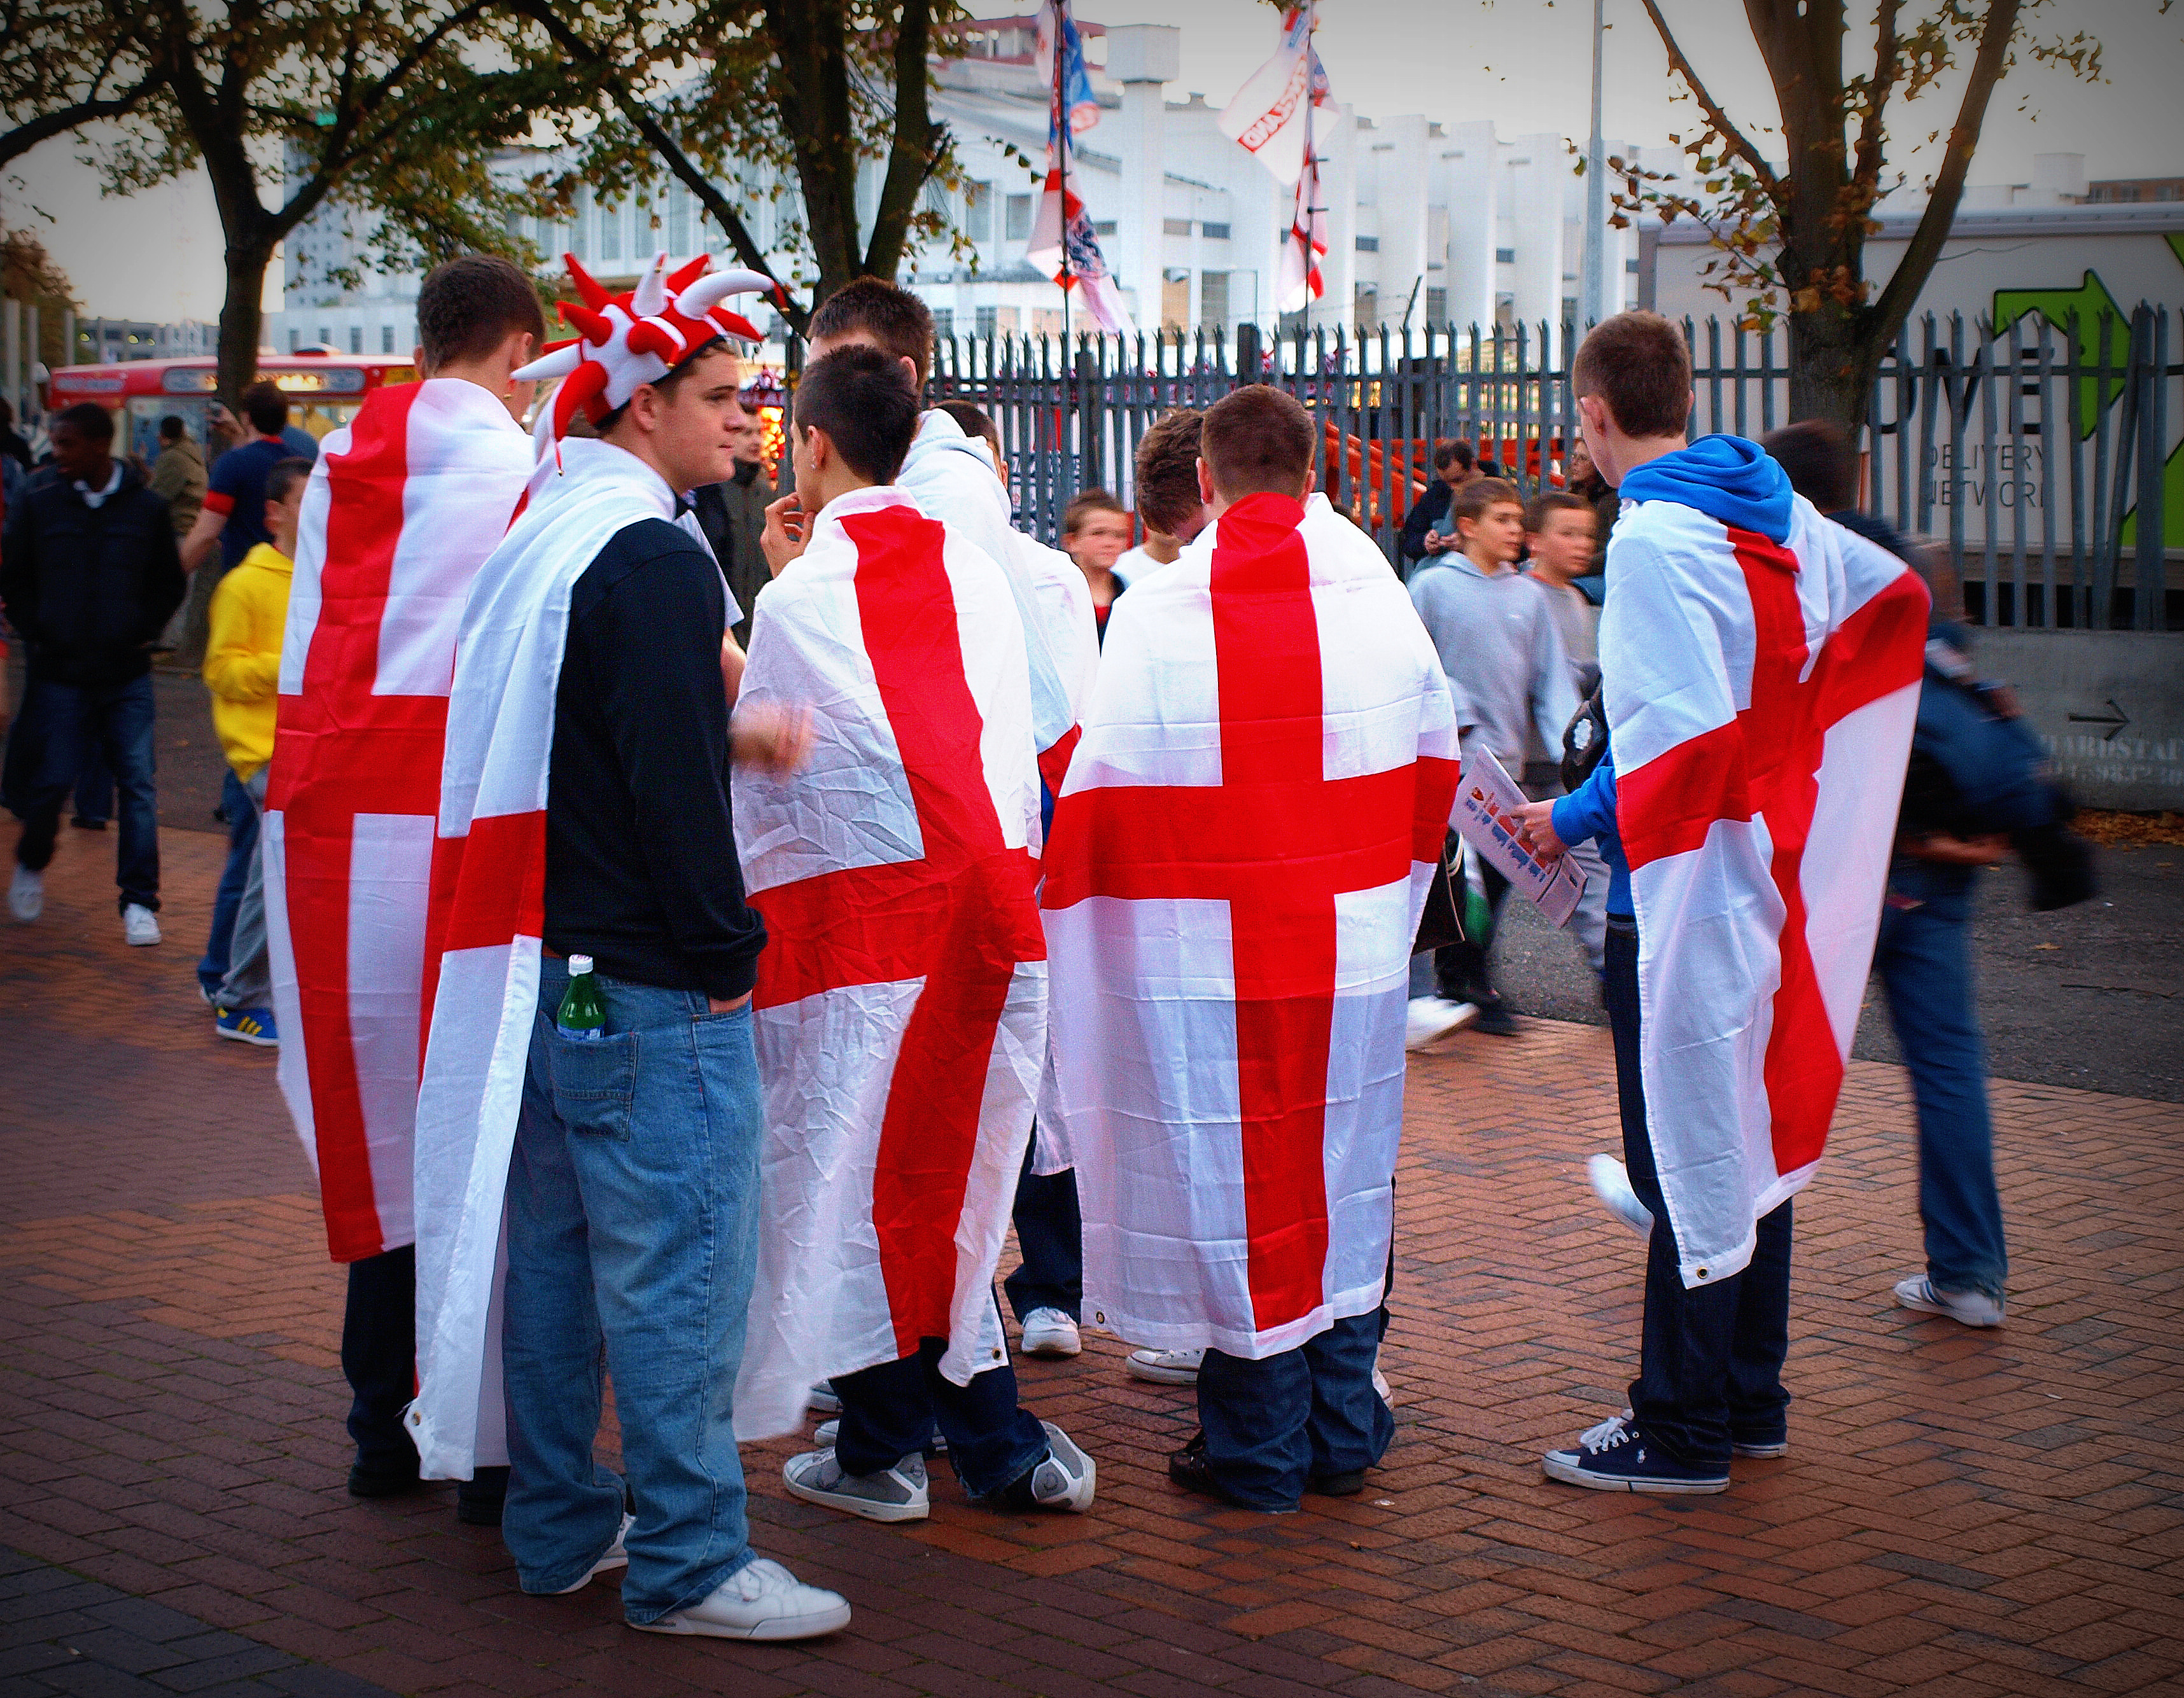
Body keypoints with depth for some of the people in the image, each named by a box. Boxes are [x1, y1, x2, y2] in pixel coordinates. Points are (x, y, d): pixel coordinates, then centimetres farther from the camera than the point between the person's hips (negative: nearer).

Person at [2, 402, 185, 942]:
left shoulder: (146, 507, 0)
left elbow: (169, 584, 11)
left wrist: (141, 632, 0)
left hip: (127, 675, 0)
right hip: (60, 674, 0)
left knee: (137, 785, -3)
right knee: (51, 781, 2)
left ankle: (139, 901, 4)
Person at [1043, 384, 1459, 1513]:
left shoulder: (1155, 617, -10)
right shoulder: (1376, 601, -1)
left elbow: (1100, 796, -8)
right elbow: (1432, 772, 11)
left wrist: (1067, 890, 10)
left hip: (1207, 958, -3)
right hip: (1353, 949, 3)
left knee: (1233, 1187, 7)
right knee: (1344, 1183, 15)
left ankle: (1256, 1450, 15)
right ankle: (1341, 1433, 24)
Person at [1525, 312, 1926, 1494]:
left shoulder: (1654, 539, -20)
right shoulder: (1773, 507, 6)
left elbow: (1685, 741, -27)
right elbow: (1895, 597, 21)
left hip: (1681, 896, -9)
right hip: (1769, 879, 9)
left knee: (1687, 1160, 0)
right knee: (1751, 1136, 16)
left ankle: (1682, 1430, 8)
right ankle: (1752, 1402, 27)